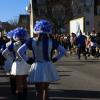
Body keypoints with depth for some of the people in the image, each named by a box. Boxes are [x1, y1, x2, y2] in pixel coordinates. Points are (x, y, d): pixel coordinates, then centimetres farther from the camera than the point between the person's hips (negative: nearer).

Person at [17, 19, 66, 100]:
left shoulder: (32, 41, -8)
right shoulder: (51, 41, -6)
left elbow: (20, 51, -11)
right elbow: (63, 51, -2)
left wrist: (27, 60, -2)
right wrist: (55, 59, 5)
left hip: (37, 68, -1)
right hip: (48, 67, 2)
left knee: (39, 91, 5)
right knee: (46, 89, 21)